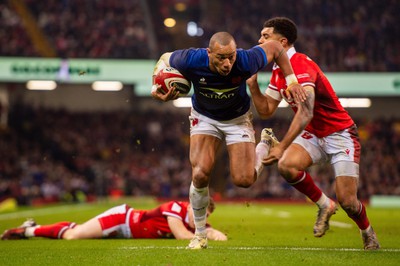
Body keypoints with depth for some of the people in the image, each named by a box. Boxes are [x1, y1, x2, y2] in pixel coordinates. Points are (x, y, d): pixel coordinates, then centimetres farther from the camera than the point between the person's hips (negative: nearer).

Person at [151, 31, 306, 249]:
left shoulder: (245, 62, -34)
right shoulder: (191, 60, -32)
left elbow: (275, 47, -14)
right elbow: (164, 59, -9)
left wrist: (292, 81, -14)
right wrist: (156, 88, -25)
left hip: (237, 119, 0)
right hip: (204, 117, 0)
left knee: (244, 180, -9)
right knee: (200, 174, -19)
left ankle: (266, 146, 27)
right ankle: (200, 234, 4)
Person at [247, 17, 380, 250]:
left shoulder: (302, 65, -24)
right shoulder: (278, 72, 5)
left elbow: (305, 113, -33)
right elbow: (266, 110, 8)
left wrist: (282, 146, -38)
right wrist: (252, 83, -6)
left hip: (340, 134, -7)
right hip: (313, 135, 7)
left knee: (347, 201, -12)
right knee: (286, 166, -23)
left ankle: (368, 232, 22)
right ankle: (325, 205, 1)